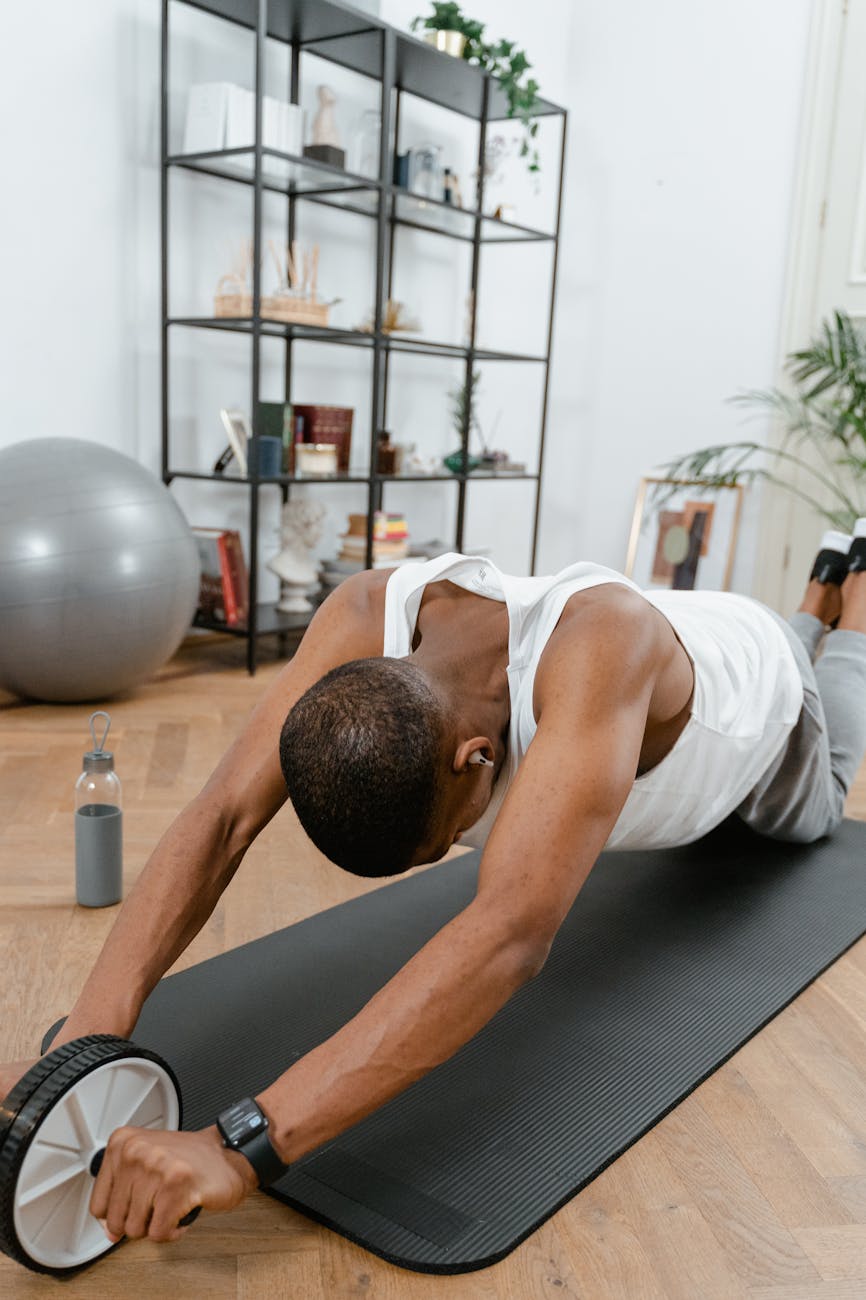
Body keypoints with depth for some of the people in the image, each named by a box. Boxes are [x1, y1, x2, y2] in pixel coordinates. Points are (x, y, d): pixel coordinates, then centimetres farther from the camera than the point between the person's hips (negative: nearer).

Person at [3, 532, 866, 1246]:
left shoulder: (600, 644, -57)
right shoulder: (365, 620, -41)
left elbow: (515, 932, -66)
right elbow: (221, 818, -44)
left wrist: (243, 1145, -73)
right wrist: (83, 1038, -57)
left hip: (748, 681, -3)